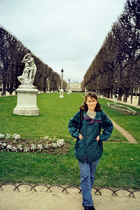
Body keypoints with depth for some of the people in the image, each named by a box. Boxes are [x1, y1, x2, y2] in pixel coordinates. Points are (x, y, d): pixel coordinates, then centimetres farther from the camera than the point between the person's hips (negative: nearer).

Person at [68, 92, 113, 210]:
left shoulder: (101, 115, -2)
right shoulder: (81, 114, -2)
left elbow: (109, 126, 10)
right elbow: (71, 124, 9)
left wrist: (102, 137, -1)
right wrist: (77, 134, -4)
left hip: (95, 150, 1)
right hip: (82, 150, -1)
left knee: (91, 175, 15)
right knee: (85, 176, -1)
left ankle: (86, 196, 37)